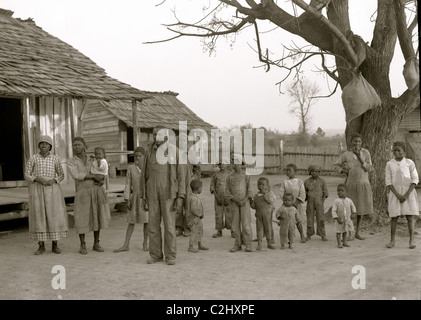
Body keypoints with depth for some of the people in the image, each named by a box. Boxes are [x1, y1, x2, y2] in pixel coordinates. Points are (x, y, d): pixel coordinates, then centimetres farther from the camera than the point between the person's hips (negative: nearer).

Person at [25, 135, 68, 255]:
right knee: (39, 216, -1)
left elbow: (61, 175, 8)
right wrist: (38, 179, -17)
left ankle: (55, 245, 9)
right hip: (37, 190, 0)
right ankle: (41, 246, 9)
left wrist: (53, 180, -13)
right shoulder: (32, 159, 0)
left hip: (52, 190, 0)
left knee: (54, 216, -2)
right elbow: (27, 176, 2)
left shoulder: (55, 159, 3)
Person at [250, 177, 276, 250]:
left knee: (268, 228, 5)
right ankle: (259, 244, 5)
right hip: (259, 214, 3)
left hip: (267, 214, -3)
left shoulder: (270, 193, 1)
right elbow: (254, 206, 14)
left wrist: (265, 194, -18)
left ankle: (269, 243, 18)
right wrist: (251, 203, -6)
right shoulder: (256, 196, 10)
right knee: (259, 228, 1)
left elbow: (271, 201, -18)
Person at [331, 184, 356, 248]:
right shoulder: (336, 201, -13)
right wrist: (337, 218, -19)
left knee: (345, 231, 14)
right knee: (339, 232, 3)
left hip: (347, 219, 3)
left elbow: (353, 207, 16)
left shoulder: (349, 200, -2)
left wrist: (353, 213, 3)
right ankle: (339, 243, 12)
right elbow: (333, 211, -13)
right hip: (339, 219, -3)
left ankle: (344, 242, 26)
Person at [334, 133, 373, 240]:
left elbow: (369, 168, -6)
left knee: (361, 208, 8)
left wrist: (360, 158, -15)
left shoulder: (365, 153, 0)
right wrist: (343, 171, -7)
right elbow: (337, 165, 10)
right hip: (350, 184, -1)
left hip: (363, 184, 2)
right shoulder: (346, 154, -1)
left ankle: (357, 232, 21)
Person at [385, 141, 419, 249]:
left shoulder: (409, 163, 0)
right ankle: (392, 240, 7)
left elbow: (415, 179, -3)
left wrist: (407, 194, -13)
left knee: (409, 216, -3)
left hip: (408, 192, -1)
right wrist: (398, 195, -12)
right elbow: (388, 181, -1)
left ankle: (411, 240, 3)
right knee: (394, 217, 0)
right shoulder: (389, 164, 2)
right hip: (395, 193, 1)